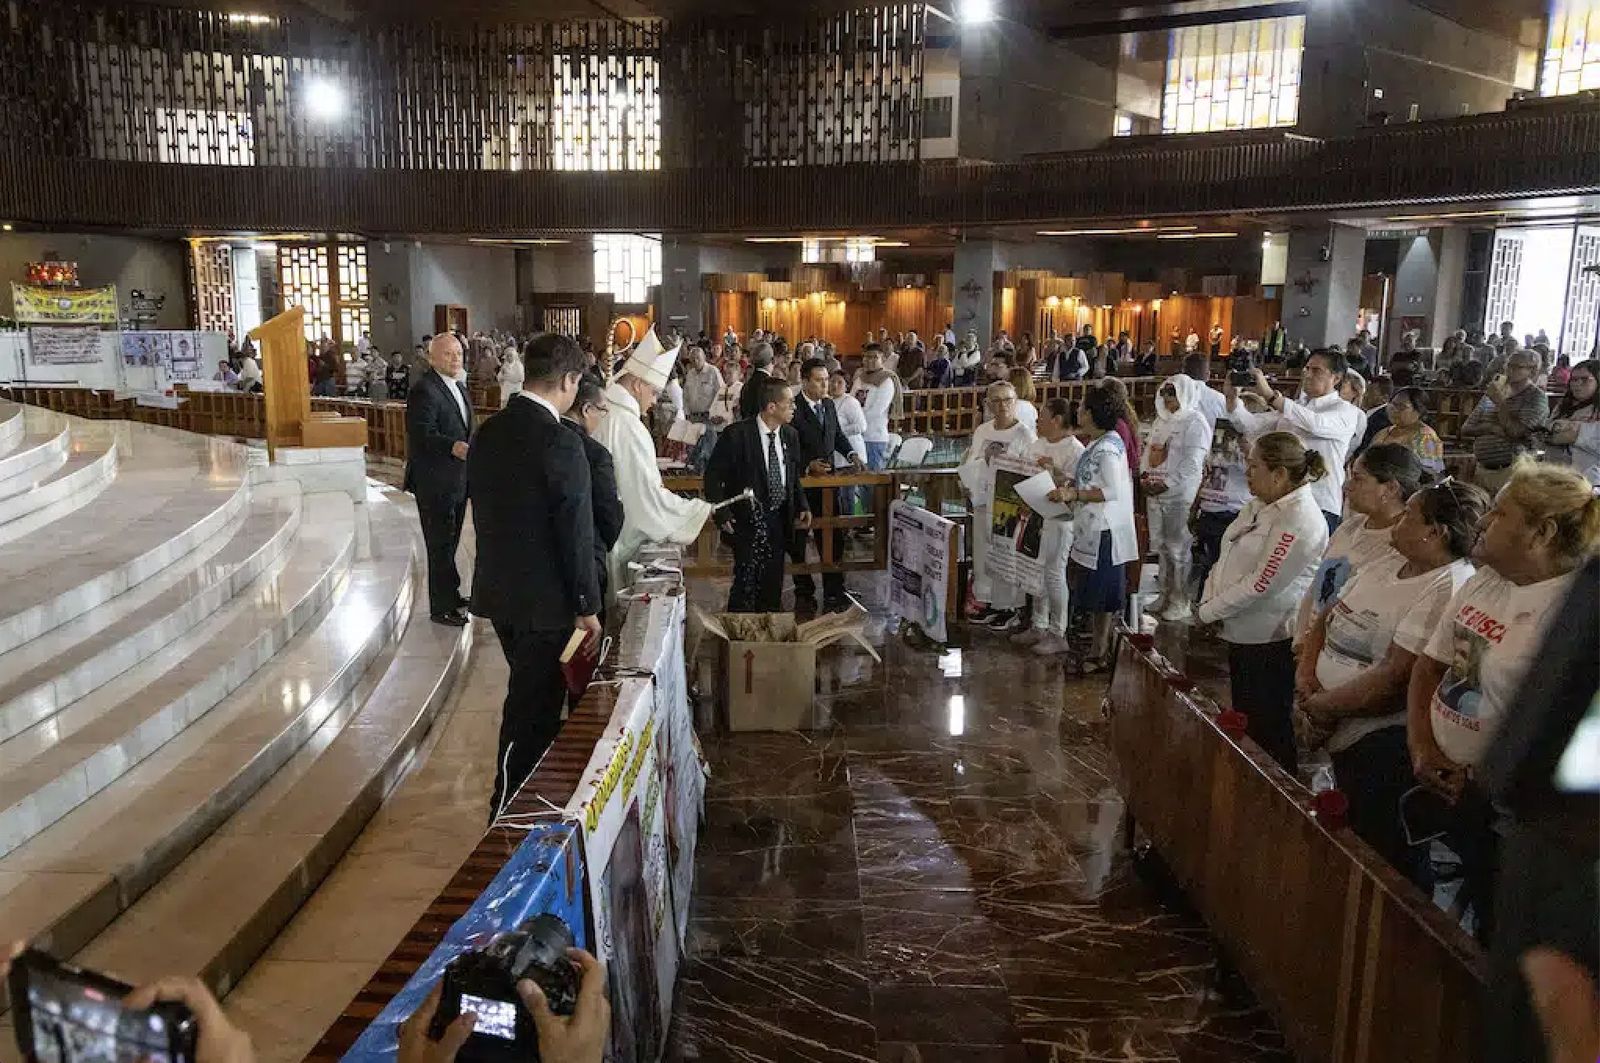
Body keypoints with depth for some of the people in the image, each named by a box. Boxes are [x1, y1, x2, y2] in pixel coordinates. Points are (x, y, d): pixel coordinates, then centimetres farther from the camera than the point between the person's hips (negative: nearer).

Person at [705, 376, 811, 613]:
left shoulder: (790, 435, 5)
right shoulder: (737, 434, -14)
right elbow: (713, 476, -9)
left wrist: (802, 506, 4)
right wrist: (723, 514, -15)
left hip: (779, 519, 6)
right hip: (748, 520, -6)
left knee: (773, 583, 13)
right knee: (747, 580, -6)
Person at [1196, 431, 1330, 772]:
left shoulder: (1300, 520, -21)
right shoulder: (1260, 505, 8)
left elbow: (1261, 584, -24)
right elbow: (1226, 558, 11)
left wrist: (1206, 613, -16)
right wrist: (1208, 601, -3)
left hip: (1271, 642, -9)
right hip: (1240, 634, 9)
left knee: (1268, 732, 3)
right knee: (1242, 721, 20)